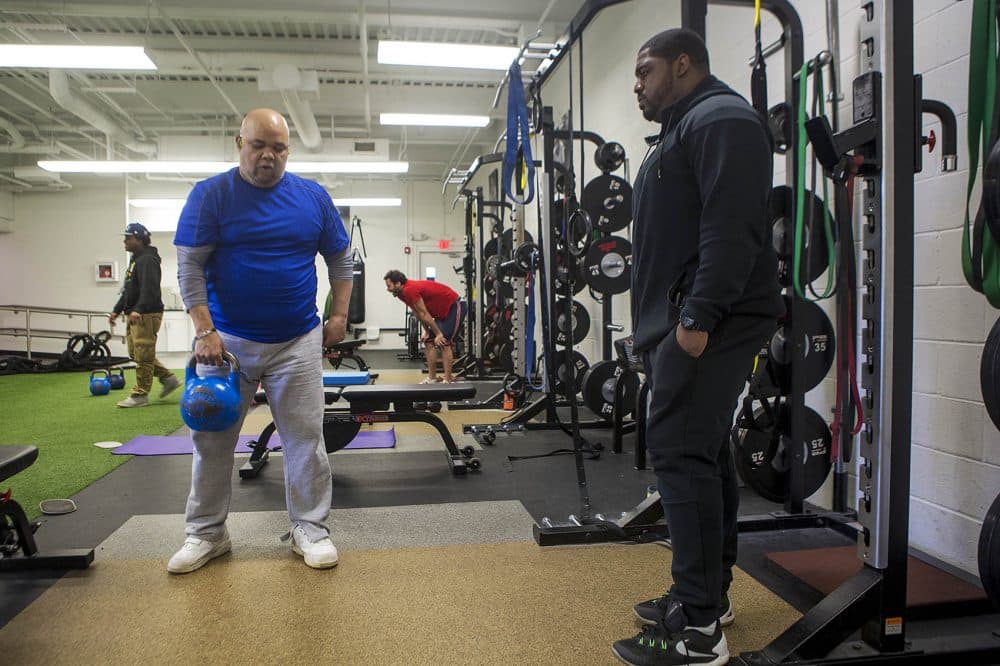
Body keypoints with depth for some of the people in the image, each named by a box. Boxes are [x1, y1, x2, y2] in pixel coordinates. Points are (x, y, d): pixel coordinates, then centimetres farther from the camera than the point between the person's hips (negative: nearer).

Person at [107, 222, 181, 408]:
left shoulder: (147, 260, -13)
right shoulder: (135, 260, 21)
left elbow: (149, 289, -26)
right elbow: (128, 290, 27)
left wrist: (138, 310, -35)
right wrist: (117, 310, 23)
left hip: (146, 315, -11)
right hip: (134, 315, 11)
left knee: (143, 355, -5)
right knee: (135, 353, 14)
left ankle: (140, 395, 1)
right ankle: (168, 379, 20)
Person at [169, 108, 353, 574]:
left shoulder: (313, 197, 4)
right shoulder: (210, 195, -3)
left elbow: (340, 258, 12)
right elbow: (189, 265, -6)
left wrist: (339, 315, 5)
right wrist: (205, 330, -14)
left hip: (298, 341, 1)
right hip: (226, 339, 0)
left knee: (305, 437, 3)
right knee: (212, 439, 9)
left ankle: (310, 529, 17)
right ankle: (206, 532, 26)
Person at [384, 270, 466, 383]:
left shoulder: (410, 290, -25)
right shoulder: (402, 293, 4)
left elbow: (424, 314, -21)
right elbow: (418, 314, 12)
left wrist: (438, 334, -17)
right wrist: (427, 331, 9)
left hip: (455, 307, -10)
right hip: (443, 310, 10)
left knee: (444, 343, -14)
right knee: (429, 342, 7)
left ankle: (448, 380, -12)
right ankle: (432, 378, 11)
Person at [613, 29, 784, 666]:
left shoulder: (720, 119, -7)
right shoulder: (684, 130, 25)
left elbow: (732, 228, -20)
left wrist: (699, 316, -25)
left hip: (709, 323, -11)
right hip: (686, 321, 11)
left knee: (681, 453, -12)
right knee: (701, 453, 12)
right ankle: (710, 594, 24)